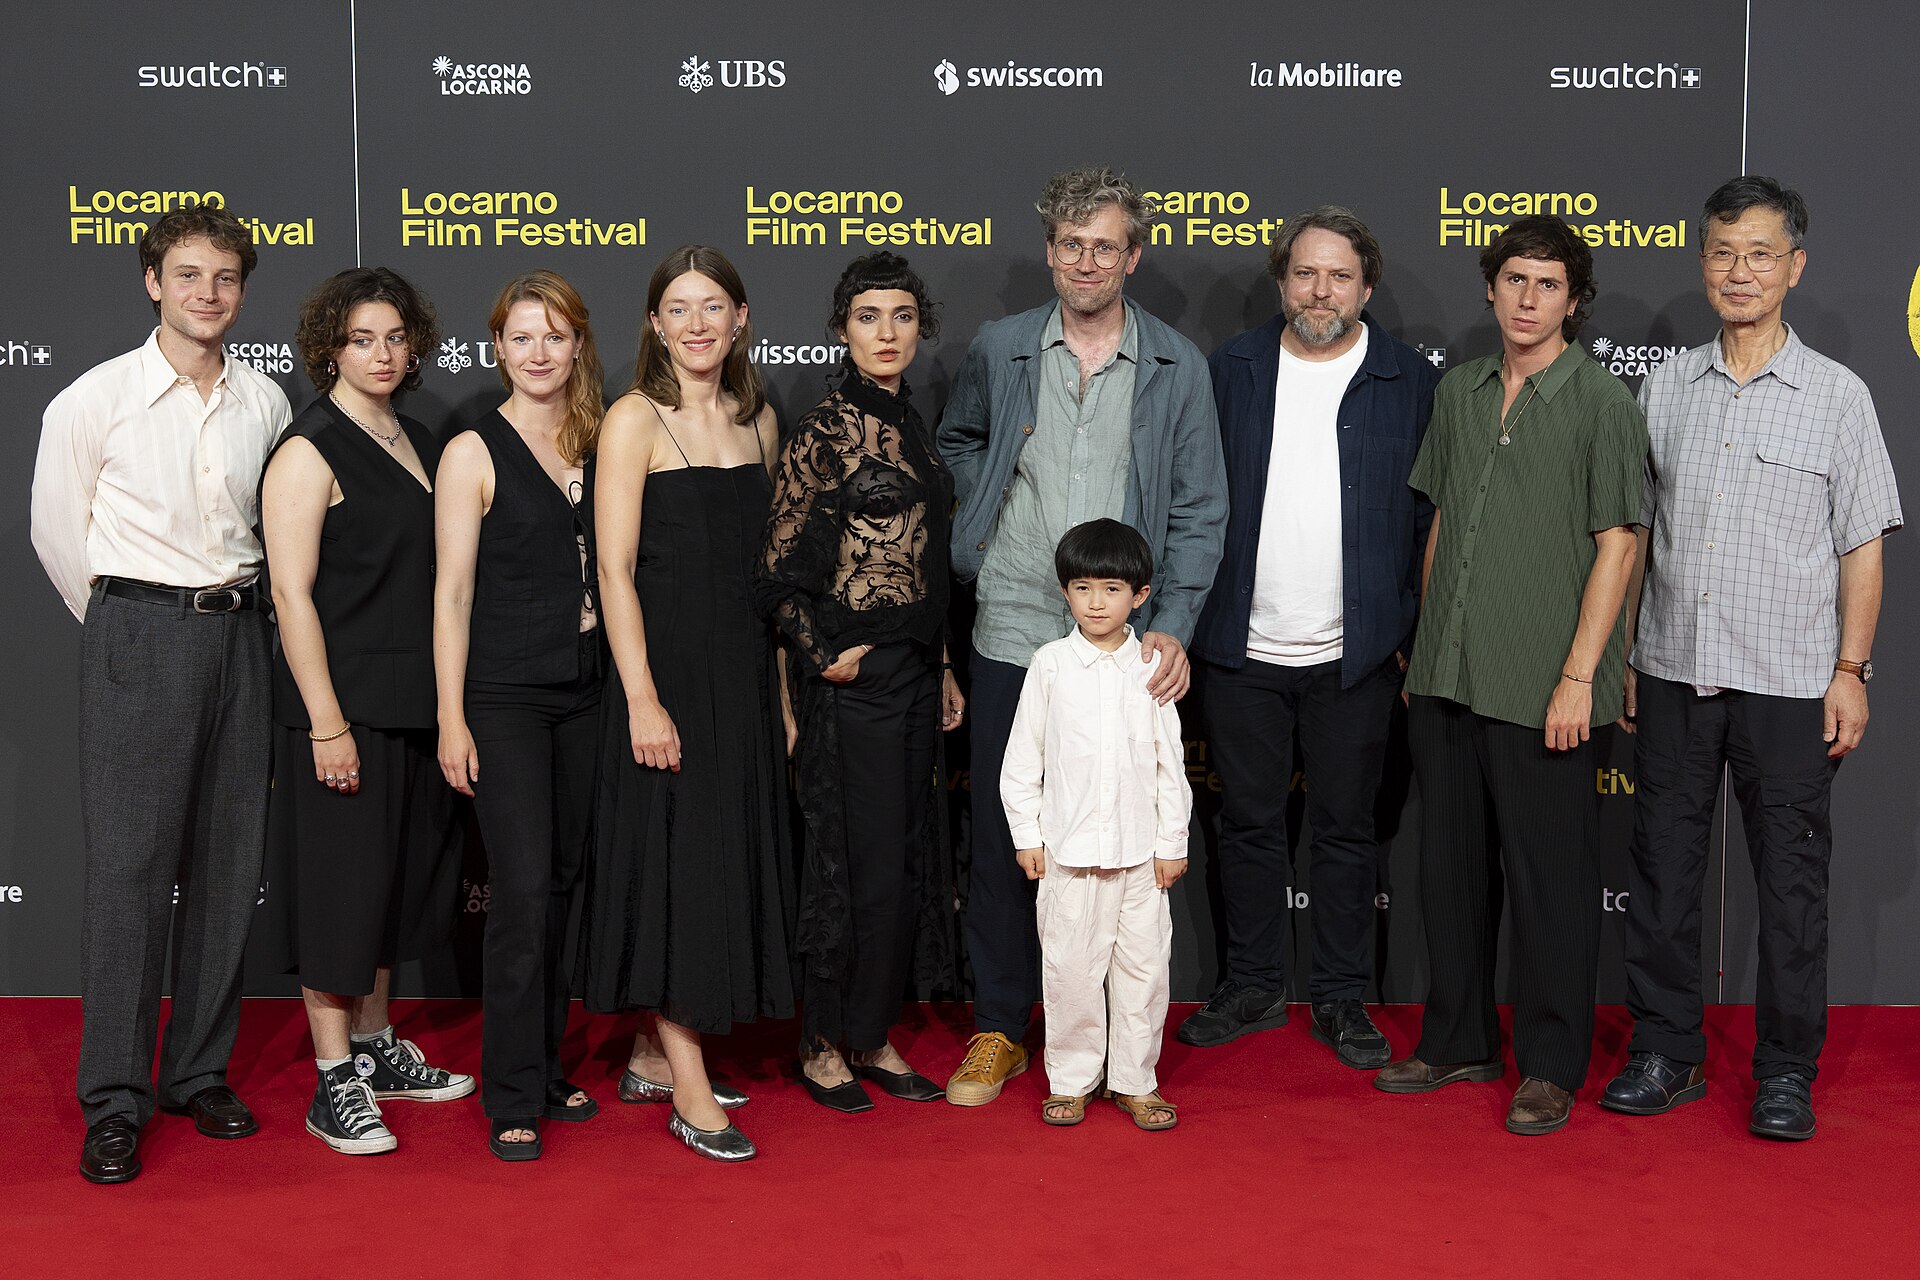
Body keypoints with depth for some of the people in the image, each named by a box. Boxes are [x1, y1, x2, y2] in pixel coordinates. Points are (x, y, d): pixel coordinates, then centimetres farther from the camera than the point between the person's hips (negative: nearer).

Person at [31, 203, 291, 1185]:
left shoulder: (266, 404, 8)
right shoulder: (95, 399, -2)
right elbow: (57, 532, 4)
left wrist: (236, 613, 14)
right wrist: (125, 627, 9)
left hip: (238, 634, 4)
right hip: (137, 635, -4)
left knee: (226, 864, 6)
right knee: (128, 866, -6)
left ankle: (200, 1073, 18)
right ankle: (112, 1104, 0)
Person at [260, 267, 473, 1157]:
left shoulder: (417, 443, 13)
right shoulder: (309, 450, -10)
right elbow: (292, 592, -15)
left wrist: (444, 696, 13)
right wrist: (327, 721, -20)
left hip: (412, 700, 8)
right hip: (341, 701, -8)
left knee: (396, 873, 15)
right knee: (339, 880, -1)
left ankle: (376, 1049, 29)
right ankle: (334, 1084, 9)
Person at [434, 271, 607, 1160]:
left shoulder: (598, 444, 9)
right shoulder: (474, 453, -5)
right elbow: (452, 592, -7)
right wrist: (452, 718, -10)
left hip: (583, 693, 5)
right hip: (504, 696, -5)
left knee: (565, 885, 11)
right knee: (523, 892, -8)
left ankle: (547, 1069, 24)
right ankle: (513, 1100, 2)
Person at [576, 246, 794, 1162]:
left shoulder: (756, 418, 10)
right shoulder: (635, 419, -7)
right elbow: (615, 570, -12)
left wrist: (779, 691, 13)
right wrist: (642, 700, -18)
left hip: (743, 671, 7)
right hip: (666, 666, -7)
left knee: (728, 859, 11)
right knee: (673, 863, -3)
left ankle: (654, 1055, 26)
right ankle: (690, 1095, 5)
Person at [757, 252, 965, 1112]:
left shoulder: (911, 428, 13)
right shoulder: (824, 433, -10)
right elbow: (780, 569, -11)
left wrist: (943, 671, 17)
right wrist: (824, 654, -15)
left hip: (913, 668, 8)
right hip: (854, 675, -8)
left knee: (907, 860, 11)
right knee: (859, 862, -2)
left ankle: (875, 1038, 23)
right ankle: (823, 1047, 13)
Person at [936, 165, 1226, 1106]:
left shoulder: (1177, 366, 2)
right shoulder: (999, 349, 5)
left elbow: (1199, 512, 1)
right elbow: (956, 443, 24)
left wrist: (1173, 625, -9)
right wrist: (978, 517, 7)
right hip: (1013, 634, 1)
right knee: (1001, 838, 5)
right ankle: (998, 1031, 18)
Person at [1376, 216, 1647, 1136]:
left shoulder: (1602, 402, -5)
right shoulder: (1458, 392, 12)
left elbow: (1616, 545, -9)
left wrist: (1579, 677, -14)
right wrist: (1423, 645, 15)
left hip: (1542, 688, -5)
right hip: (1445, 680, 6)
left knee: (1548, 877, 3)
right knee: (1451, 865, 13)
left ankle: (1551, 1066, 16)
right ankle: (1459, 1041, 27)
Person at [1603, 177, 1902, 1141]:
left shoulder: (1836, 395, 0)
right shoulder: (1665, 387, 7)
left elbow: (1861, 548, 1)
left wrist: (1851, 672, -5)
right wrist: (1620, 653, 8)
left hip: (1787, 682, -2)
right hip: (1673, 673, 3)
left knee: (1791, 880, 4)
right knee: (1662, 869, 8)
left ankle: (1786, 1071, 17)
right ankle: (1665, 1053, 21)